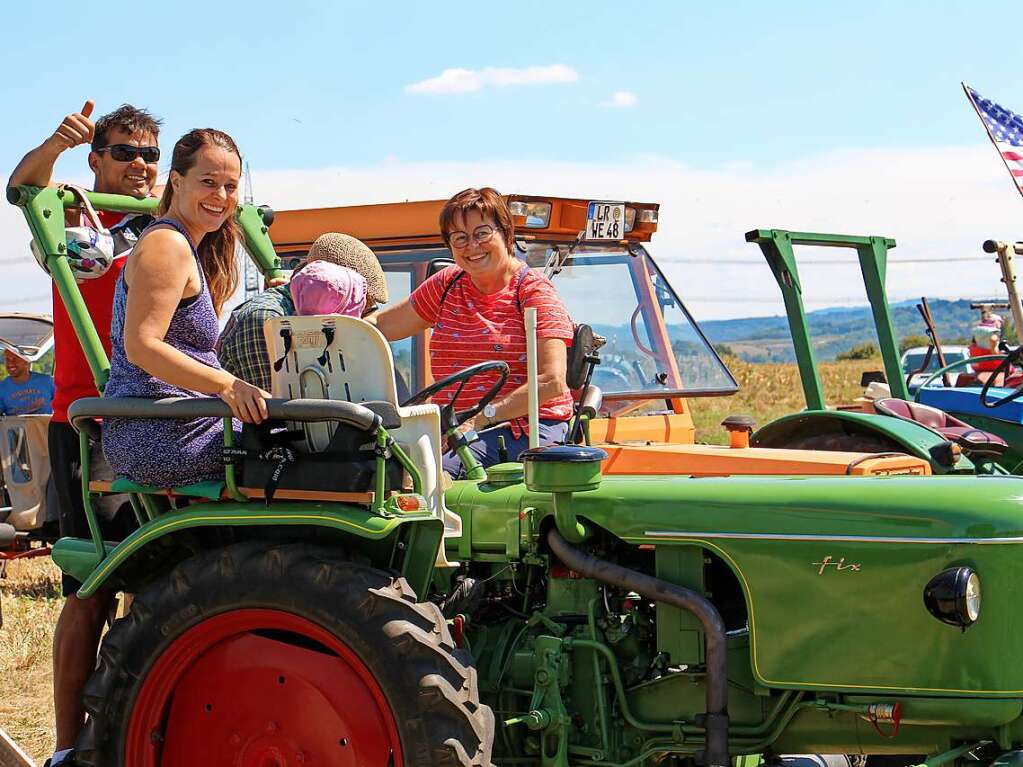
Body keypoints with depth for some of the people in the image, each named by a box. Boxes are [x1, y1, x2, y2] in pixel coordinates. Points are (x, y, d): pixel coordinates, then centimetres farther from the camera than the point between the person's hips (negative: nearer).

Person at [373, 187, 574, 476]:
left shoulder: (534, 291, -2)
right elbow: (379, 327, 22)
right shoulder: (448, 285, 16)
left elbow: (552, 382, -12)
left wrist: (482, 417, -18)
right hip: (451, 427, 5)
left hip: (524, 426, -5)